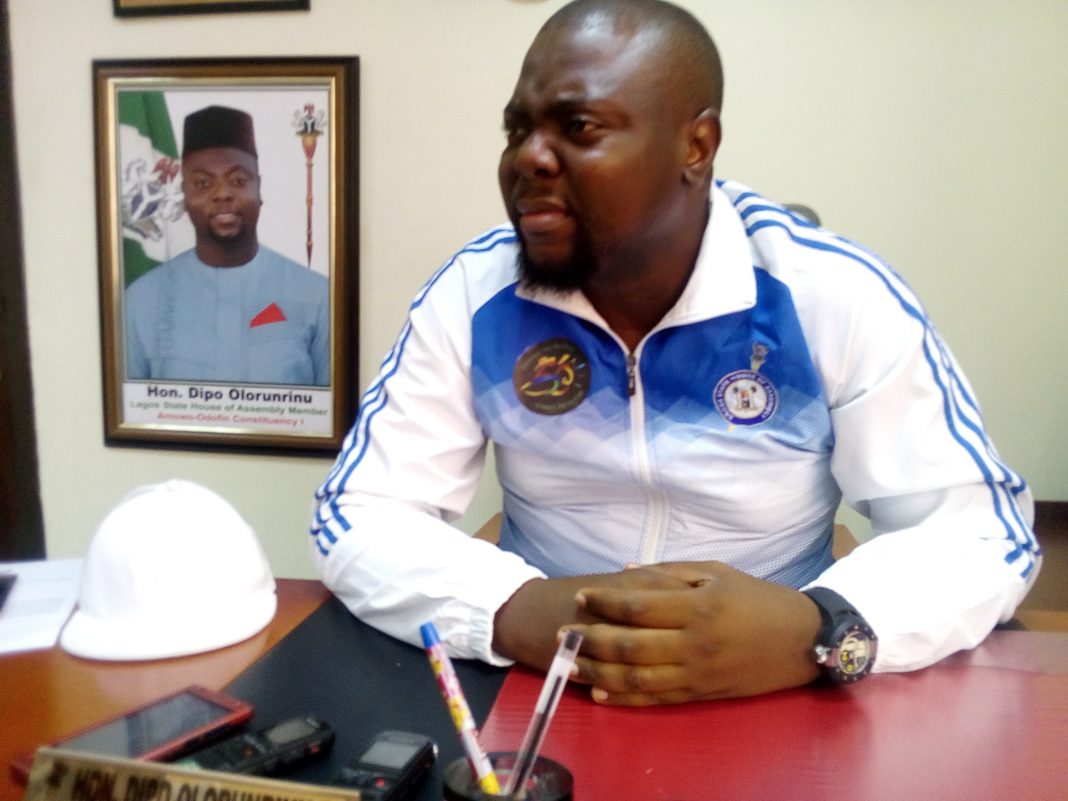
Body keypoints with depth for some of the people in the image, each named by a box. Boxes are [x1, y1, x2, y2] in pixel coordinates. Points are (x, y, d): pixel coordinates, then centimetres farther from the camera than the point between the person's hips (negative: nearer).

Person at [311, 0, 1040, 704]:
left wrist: (818, 632, -30)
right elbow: (355, 517, -8)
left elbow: (985, 527, -10)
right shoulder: (473, 295, -9)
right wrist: (515, 612, -27)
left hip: (778, 711, 0)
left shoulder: (839, 299, -12)